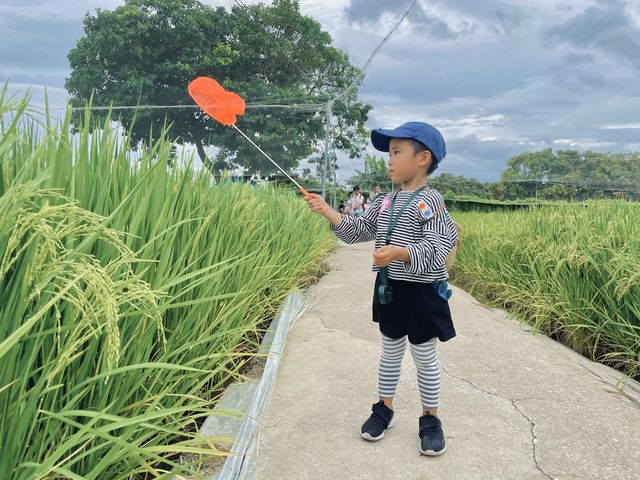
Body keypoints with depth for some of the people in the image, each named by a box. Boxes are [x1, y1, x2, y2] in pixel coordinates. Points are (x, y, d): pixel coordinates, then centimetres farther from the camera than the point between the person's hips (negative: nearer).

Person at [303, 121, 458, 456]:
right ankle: (384, 408, 33)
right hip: (390, 290, 7)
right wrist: (327, 211, 1)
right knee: (390, 351, 19)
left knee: (425, 357, 8)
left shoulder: (428, 200, -15)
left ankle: (430, 419, 23)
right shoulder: (385, 202, 7)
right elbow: (356, 231, 12)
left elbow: (436, 247, -24)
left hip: (420, 292, -6)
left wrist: (397, 252, -39)